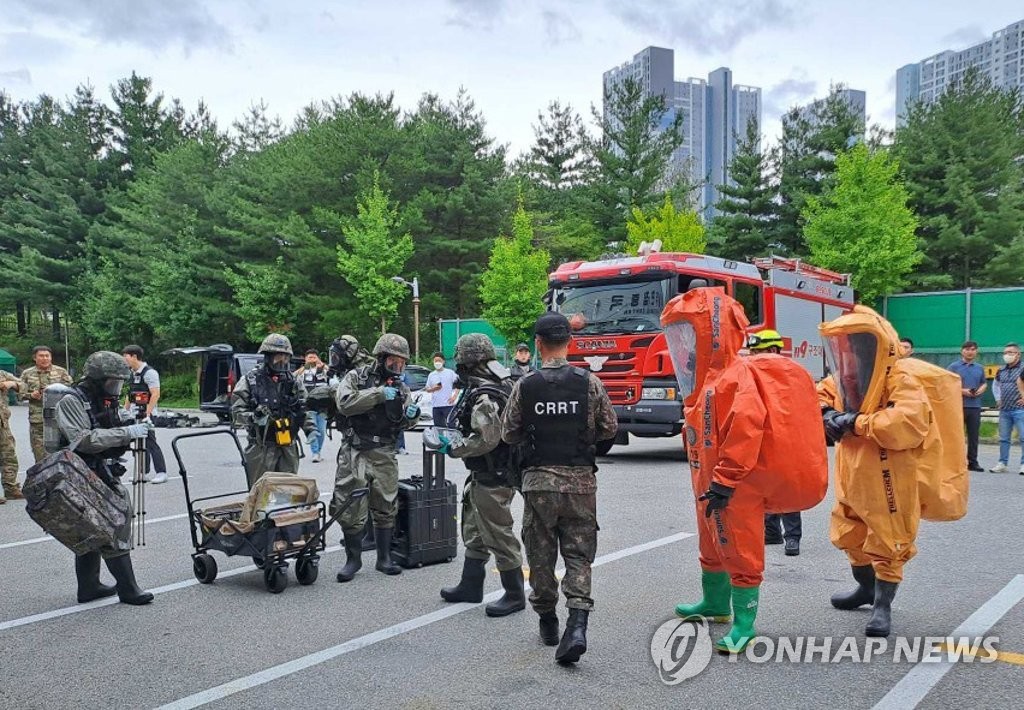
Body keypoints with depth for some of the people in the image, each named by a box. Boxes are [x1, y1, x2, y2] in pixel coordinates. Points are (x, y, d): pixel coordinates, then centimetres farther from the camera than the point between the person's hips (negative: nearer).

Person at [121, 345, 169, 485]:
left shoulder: (149, 372, -11)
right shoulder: (131, 374, 16)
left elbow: (155, 395, -17)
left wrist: (147, 413, -22)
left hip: (146, 413, -9)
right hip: (134, 414, 9)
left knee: (150, 442, -10)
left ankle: (161, 472, -6)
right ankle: (144, 473, 17)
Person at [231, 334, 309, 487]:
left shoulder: (293, 382, 10)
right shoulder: (251, 380, -4)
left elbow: (304, 409, 15)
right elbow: (237, 410, -5)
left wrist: (310, 428, 1)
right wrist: (253, 418, -23)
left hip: (288, 447, 4)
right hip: (261, 447, -4)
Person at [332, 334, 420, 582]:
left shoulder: (400, 387, 10)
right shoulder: (356, 377, -2)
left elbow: (403, 422, 10)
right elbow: (344, 403, -18)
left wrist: (410, 416, -13)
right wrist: (378, 394, -22)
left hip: (385, 455, 4)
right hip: (356, 452, -3)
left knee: (386, 508, 9)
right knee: (351, 508, 0)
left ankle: (384, 558, 22)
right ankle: (353, 559, 16)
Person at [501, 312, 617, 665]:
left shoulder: (524, 385, -6)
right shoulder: (589, 382, -5)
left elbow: (508, 434, 2)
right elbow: (610, 428, 3)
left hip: (539, 480, 0)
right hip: (581, 480, 1)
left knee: (541, 553, 14)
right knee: (579, 554, 7)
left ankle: (547, 620, 27)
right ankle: (577, 625, -7)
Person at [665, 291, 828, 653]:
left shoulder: (736, 376, -20)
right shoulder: (706, 379, 12)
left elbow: (745, 430, -28)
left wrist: (724, 481, -26)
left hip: (737, 490, -11)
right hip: (710, 486, 11)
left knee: (741, 552, 1)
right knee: (712, 546, 24)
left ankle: (744, 623, 12)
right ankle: (715, 602, 42)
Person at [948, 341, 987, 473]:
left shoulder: (980, 368, 15)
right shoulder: (954, 367, 1)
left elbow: (984, 383, 21)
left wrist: (981, 389, -2)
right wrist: (962, 390, -15)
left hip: (975, 406, 4)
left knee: (974, 435, 5)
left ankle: (973, 462, 12)